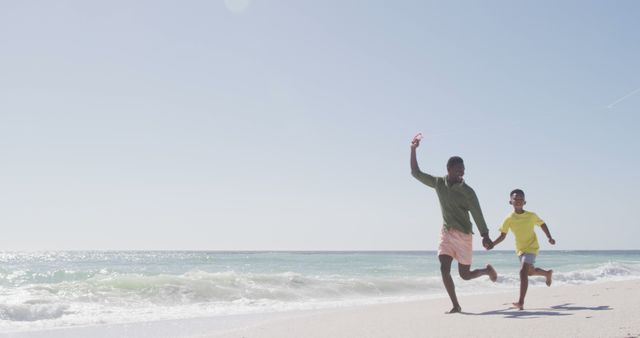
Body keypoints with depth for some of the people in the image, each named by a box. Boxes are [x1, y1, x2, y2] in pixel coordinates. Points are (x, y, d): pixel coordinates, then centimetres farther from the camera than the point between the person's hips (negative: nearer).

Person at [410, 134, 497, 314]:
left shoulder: (466, 191, -10)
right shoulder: (439, 183, 1)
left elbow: (477, 215, -9)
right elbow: (416, 173, 6)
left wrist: (485, 236, -15)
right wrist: (413, 150, -3)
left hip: (463, 234, -3)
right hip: (446, 232, 3)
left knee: (465, 274, 6)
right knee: (444, 268, -12)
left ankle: (487, 270, 38)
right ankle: (456, 305, -2)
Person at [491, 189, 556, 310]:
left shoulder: (531, 215, -10)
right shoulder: (509, 219, -8)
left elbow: (542, 224, 8)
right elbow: (502, 236, -6)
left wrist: (549, 237, -1)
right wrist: (492, 244, -21)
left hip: (531, 247, -4)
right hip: (520, 249, 4)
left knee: (523, 271, -21)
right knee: (530, 271, 24)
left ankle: (521, 302, -22)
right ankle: (547, 273, 58)